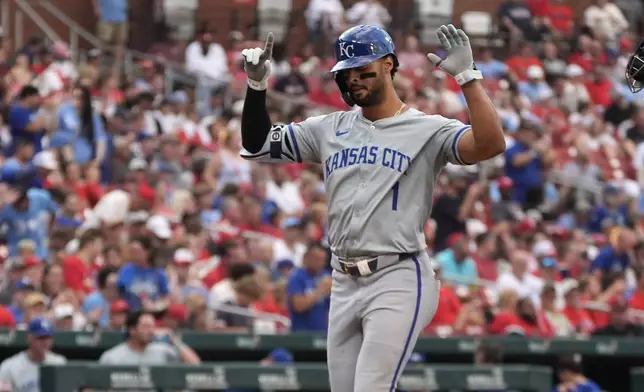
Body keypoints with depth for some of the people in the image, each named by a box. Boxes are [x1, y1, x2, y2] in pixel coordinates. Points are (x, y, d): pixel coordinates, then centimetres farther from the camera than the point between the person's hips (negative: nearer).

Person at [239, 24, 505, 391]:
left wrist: (467, 76, -25)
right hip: (345, 284, 7)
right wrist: (257, 85, 4)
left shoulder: (427, 130, -3)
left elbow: (491, 144, -20)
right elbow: (257, 145, 17)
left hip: (398, 281, -7)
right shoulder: (330, 129, 13)